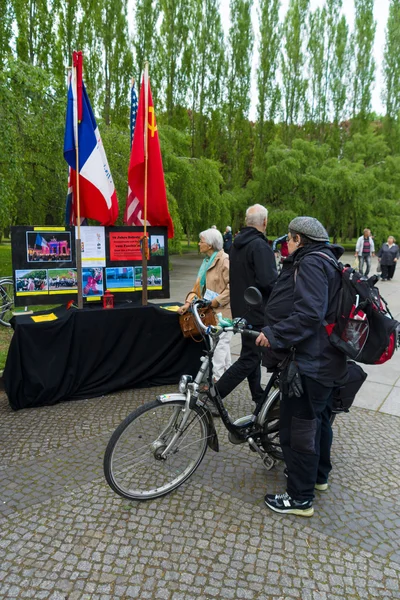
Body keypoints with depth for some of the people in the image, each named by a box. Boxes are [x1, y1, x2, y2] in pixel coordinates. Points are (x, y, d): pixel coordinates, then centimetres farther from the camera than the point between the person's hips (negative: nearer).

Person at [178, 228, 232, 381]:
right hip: (212, 310, 9)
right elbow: (198, 285, 14)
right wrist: (188, 302, 4)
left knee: (218, 343, -5)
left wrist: (216, 301, -19)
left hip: (222, 310, -9)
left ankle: (217, 378, 4)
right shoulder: (208, 260, 14)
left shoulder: (224, 260, -14)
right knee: (222, 343, 17)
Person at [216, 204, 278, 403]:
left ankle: (258, 397, 32)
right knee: (249, 359, -3)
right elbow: (268, 281, -27)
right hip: (257, 311, -10)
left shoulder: (237, 244, 9)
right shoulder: (260, 245, -20)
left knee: (251, 353, 20)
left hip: (241, 308, 10)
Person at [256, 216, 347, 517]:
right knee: (319, 420, 24)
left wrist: (274, 334, -25)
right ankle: (319, 475, 42)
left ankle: (300, 498, 14)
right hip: (326, 361, 11)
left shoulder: (310, 264, -19)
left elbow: (309, 314, -30)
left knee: (297, 430, 0)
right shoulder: (326, 262, 14)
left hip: (307, 365, -11)